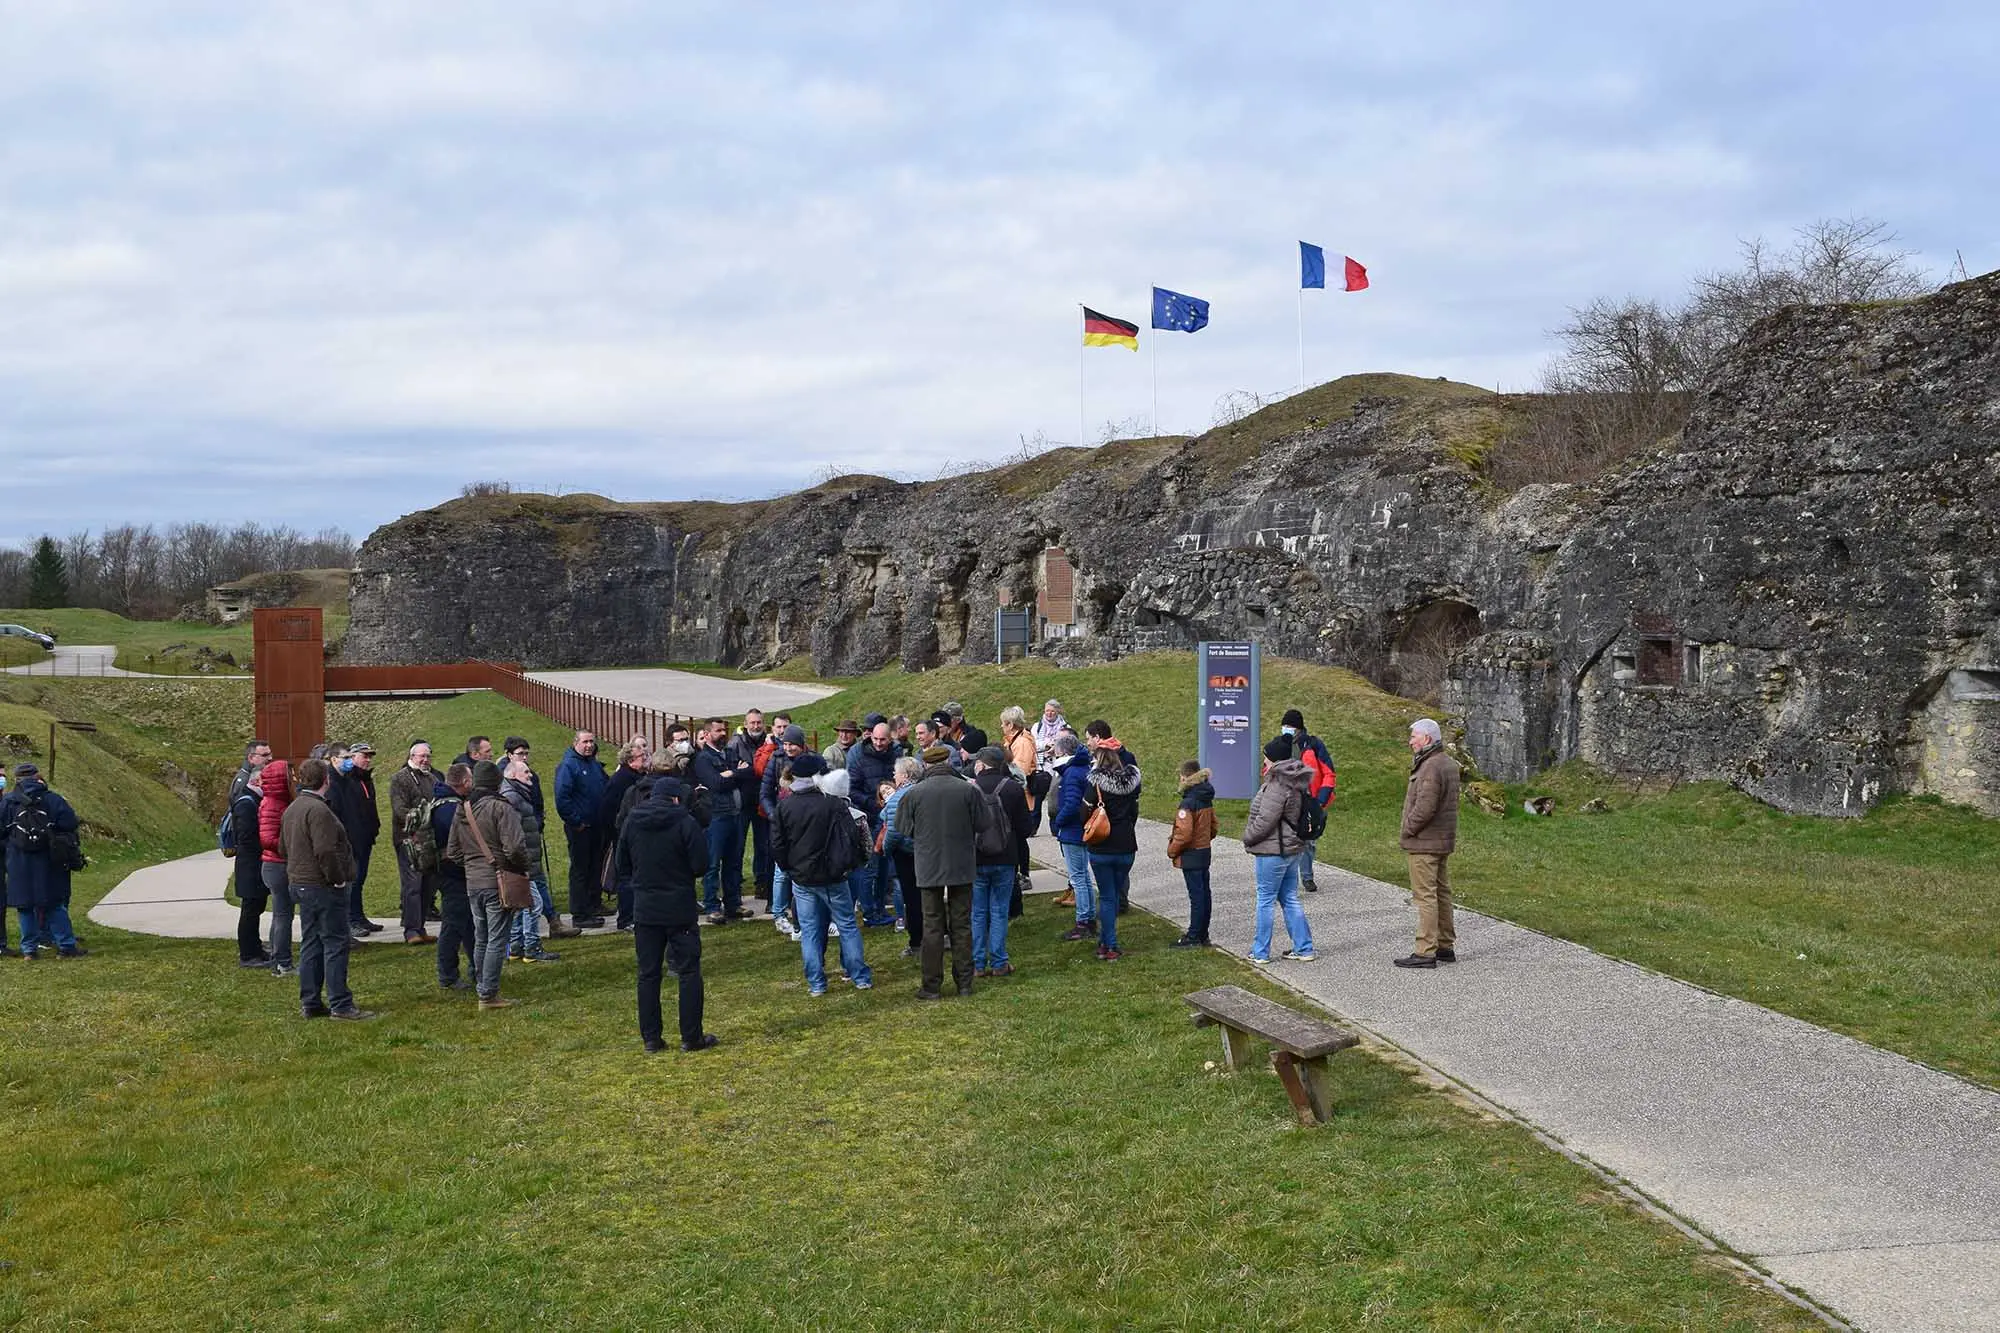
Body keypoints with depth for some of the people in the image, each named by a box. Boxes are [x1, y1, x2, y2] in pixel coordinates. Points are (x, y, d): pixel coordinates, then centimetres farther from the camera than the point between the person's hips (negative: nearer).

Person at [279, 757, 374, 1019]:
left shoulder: (291, 810, 14)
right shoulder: (318, 810, -19)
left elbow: (283, 848, 21)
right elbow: (326, 852, -25)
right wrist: (338, 879, -15)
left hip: (300, 884, 10)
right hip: (323, 887, -10)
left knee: (311, 944, 14)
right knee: (336, 944, -5)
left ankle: (309, 1003, 17)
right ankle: (340, 1004, -4)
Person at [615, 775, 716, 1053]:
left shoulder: (632, 823, 3)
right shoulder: (685, 823, -11)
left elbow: (620, 868, 8)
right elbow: (701, 866, -11)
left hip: (644, 910, 4)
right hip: (680, 910, -4)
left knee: (648, 974, 9)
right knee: (689, 972, 5)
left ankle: (651, 1038, 11)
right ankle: (692, 1037, 6)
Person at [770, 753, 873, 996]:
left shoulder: (784, 807, -2)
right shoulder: (834, 804, -12)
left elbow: (776, 845, 1)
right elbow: (852, 837, -11)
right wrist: (850, 864, 6)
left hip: (801, 879, 2)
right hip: (832, 877, -2)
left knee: (809, 932, 8)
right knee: (848, 926, 9)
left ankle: (816, 983, 8)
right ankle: (861, 977, 12)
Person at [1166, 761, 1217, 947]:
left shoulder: (1188, 802, -20)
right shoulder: (1207, 800, 7)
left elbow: (1184, 832, -22)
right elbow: (1213, 827, 16)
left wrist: (1172, 850, -9)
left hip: (1191, 855, -9)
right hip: (1205, 851, 9)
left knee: (1195, 895, -4)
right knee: (1203, 893, 13)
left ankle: (1193, 937, 1)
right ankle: (1203, 935, 21)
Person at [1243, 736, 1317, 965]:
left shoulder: (1277, 786, -21)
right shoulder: (1294, 783, 9)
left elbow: (1264, 821, -22)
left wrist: (1248, 837, -5)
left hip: (1273, 851, -9)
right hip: (1293, 848, 9)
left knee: (1265, 899, 2)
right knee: (1289, 899, 16)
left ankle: (1261, 952, 10)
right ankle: (1304, 948, 18)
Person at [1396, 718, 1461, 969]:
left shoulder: (1431, 767, -20)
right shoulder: (1449, 764, 13)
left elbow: (1425, 807, -25)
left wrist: (1408, 829, -12)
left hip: (1424, 842, -10)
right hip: (1443, 840, 10)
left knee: (1425, 895, -8)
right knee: (1441, 892, 15)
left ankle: (1425, 952, -6)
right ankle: (1446, 946, 22)